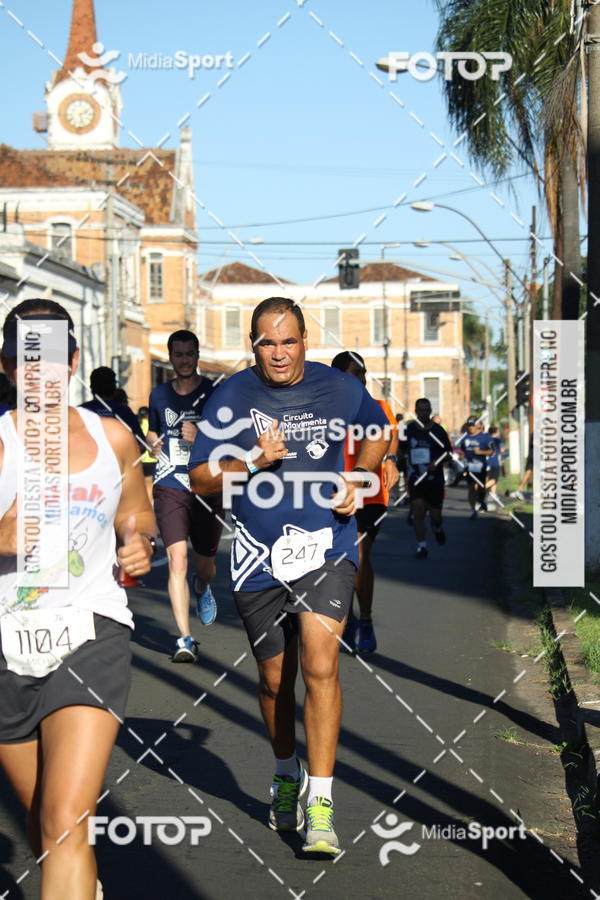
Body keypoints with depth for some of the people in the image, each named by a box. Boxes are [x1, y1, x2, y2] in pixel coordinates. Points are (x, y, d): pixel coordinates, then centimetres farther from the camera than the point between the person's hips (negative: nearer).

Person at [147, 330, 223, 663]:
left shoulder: (214, 393, 0)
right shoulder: (159, 394, 10)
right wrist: (156, 442, 8)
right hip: (169, 488, 1)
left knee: (205, 566, 11)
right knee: (177, 560, -16)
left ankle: (202, 587, 50)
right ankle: (185, 639, -14)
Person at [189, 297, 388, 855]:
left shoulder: (340, 389, 0)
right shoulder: (230, 397, -3)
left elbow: (378, 431, 21)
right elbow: (199, 479, -3)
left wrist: (357, 479, 4)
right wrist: (256, 460, -19)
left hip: (326, 548, -1)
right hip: (259, 558, 1)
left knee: (320, 665, -18)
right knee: (274, 677, 14)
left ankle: (320, 800, -11)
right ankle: (287, 775, 40)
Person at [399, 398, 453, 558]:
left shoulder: (438, 431, -4)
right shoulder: (409, 429, 1)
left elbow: (448, 454, 0)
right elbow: (403, 450, 17)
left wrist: (437, 463, -18)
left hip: (435, 478, -1)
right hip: (415, 478, 1)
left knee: (435, 514, 3)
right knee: (417, 511, -12)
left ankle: (437, 527, 40)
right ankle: (421, 547, -5)